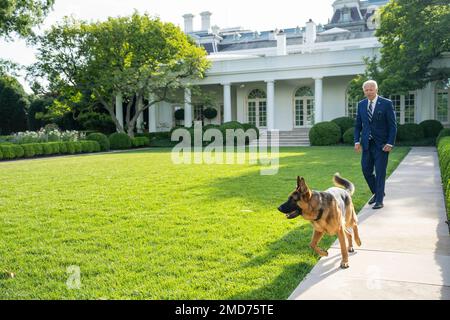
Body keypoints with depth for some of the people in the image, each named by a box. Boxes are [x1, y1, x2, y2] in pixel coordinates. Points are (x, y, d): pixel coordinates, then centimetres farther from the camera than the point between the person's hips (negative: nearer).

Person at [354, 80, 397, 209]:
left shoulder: (386, 103, -6)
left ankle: (379, 200, 7)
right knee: (366, 170, 6)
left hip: (381, 144, -4)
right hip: (367, 144, 4)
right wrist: (357, 141, 0)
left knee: (380, 172, -2)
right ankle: (377, 192, 29)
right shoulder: (361, 104, 7)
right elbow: (358, 125, 12)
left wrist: (390, 143, -13)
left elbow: (392, 125, -6)